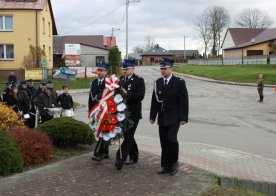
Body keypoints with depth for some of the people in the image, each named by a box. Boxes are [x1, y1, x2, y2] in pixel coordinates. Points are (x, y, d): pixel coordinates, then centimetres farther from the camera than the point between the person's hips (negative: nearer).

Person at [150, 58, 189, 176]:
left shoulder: (179, 82, -4)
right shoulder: (158, 82, 10)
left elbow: (184, 101, -7)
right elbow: (154, 100, 11)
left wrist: (183, 118, -12)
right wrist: (152, 116, 6)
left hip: (174, 118, -5)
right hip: (162, 118, 5)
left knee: (171, 139, -16)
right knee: (164, 142, 6)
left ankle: (174, 162, 5)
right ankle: (166, 165, 16)